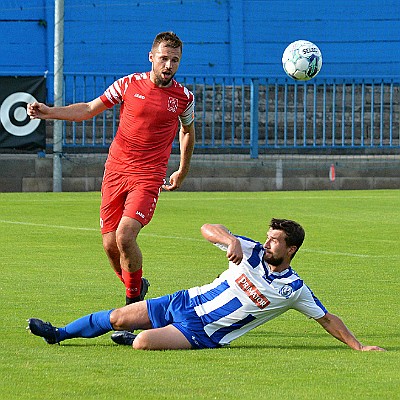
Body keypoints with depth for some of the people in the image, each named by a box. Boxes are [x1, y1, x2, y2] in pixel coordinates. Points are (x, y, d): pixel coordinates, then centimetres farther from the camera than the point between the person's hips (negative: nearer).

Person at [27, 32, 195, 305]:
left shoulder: (184, 97, 0)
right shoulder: (129, 84, 0)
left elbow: (187, 131, 21)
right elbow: (88, 110, 6)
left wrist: (183, 172, 25)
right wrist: (49, 112, -6)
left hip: (148, 177, -2)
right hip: (115, 170, 2)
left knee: (125, 236, -21)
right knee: (110, 246, -1)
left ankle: (133, 297, -1)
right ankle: (136, 286, 26)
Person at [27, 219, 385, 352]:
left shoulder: (294, 290, -8)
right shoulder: (252, 252, -1)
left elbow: (327, 319, 0)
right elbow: (208, 229, -7)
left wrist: (358, 346, -7)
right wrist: (229, 239, -28)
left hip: (205, 335, -4)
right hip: (186, 303, 4)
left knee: (144, 342, -25)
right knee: (118, 318, 1)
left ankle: (130, 339, 13)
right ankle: (58, 334, 23)